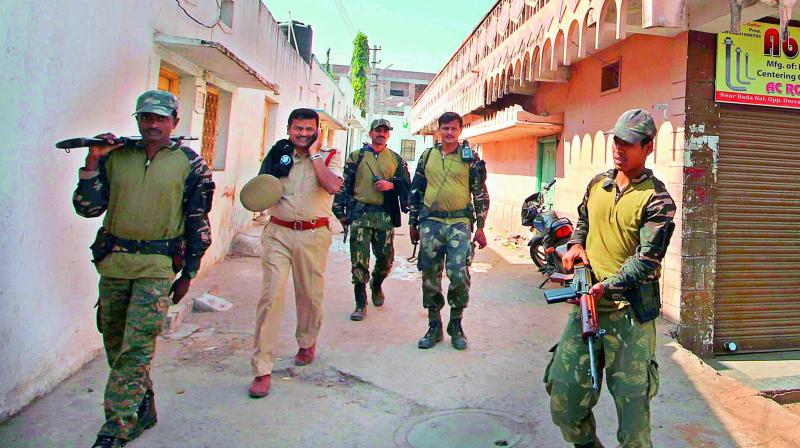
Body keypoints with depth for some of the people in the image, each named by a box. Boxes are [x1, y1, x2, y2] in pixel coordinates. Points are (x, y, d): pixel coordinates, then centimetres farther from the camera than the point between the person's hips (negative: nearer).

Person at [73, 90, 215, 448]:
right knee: (115, 343, 13)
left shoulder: (190, 164, -1)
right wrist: (93, 162, -8)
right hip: (113, 261, 5)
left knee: (136, 348, -8)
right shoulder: (116, 157, 7)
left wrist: (187, 275, 0)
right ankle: (143, 409, 31)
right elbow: (88, 208, 3)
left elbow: (198, 222, 1)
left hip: (157, 265, -4)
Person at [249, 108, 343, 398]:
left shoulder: (329, 156, 2)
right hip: (278, 232, 1)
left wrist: (314, 154, -12)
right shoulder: (278, 154, 8)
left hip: (314, 235, -1)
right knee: (271, 296, -6)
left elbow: (333, 186, -19)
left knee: (310, 294, 12)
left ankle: (307, 343, 40)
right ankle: (262, 370, 0)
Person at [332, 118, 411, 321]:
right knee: (359, 261, -4)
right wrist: (340, 211, 0)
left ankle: (376, 285, 37)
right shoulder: (356, 157, 11)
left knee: (386, 258, 5)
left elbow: (406, 184, 13)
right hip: (360, 213, -1)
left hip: (385, 215, 2)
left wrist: (391, 184, -8)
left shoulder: (396, 159, 15)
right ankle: (361, 304, 7)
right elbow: (344, 184, 8)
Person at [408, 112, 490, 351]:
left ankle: (456, 324, 9)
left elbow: (481, 194, 3)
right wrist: (413, 223, 14)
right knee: (430, 276, 5)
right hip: (431, 223, 3)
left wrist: (480, 227, -2)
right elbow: (416, 190, 16)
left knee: (459, 274, -13)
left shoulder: (470, 158, 4)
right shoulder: (427, 156, 12)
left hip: (460, 223, -3)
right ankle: (434, 326, 19)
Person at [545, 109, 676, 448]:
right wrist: (576, 245, 6)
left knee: (631, 398, 4)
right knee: (563, 390, 11)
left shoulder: (657, 200, -8)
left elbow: (647, 260, -15)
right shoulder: (598, 184, 11)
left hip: (629, 309, -5)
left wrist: (607, 286, -26)